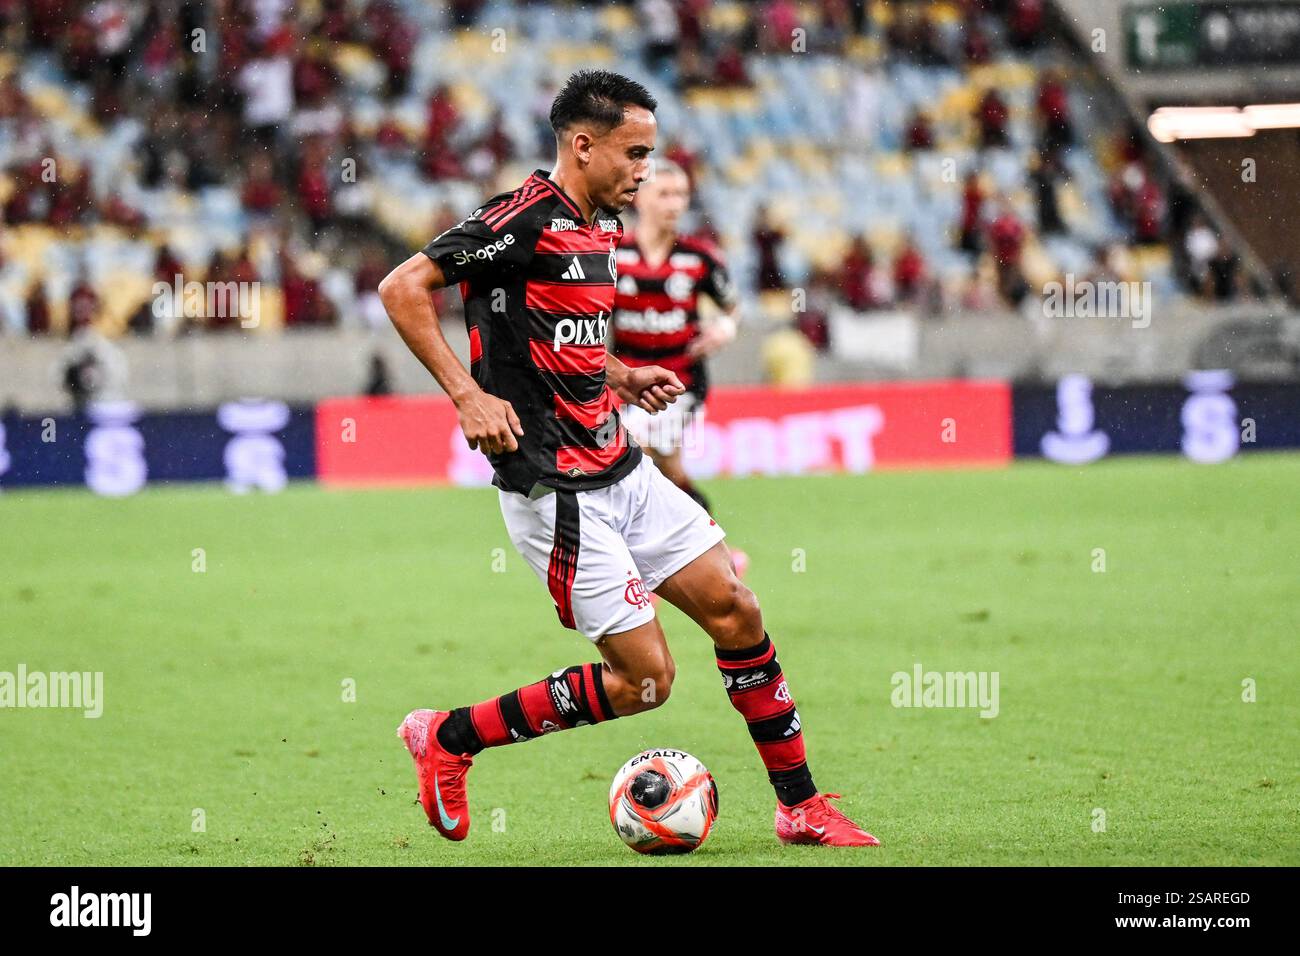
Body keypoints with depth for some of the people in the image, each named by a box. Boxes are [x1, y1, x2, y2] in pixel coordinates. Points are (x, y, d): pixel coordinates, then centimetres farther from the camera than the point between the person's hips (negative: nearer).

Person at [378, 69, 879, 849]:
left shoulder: (599, 229, 13)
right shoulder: (526, 219, -15)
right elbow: (403, 288, -18)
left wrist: (623, 378, 12)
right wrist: (468, 395, -23)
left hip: (621, 470, 9)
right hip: (558, 491, -9)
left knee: (736, 611, 6)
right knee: (644, 678, -8)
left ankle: (801, 806, 16)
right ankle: (448, 739, 5)